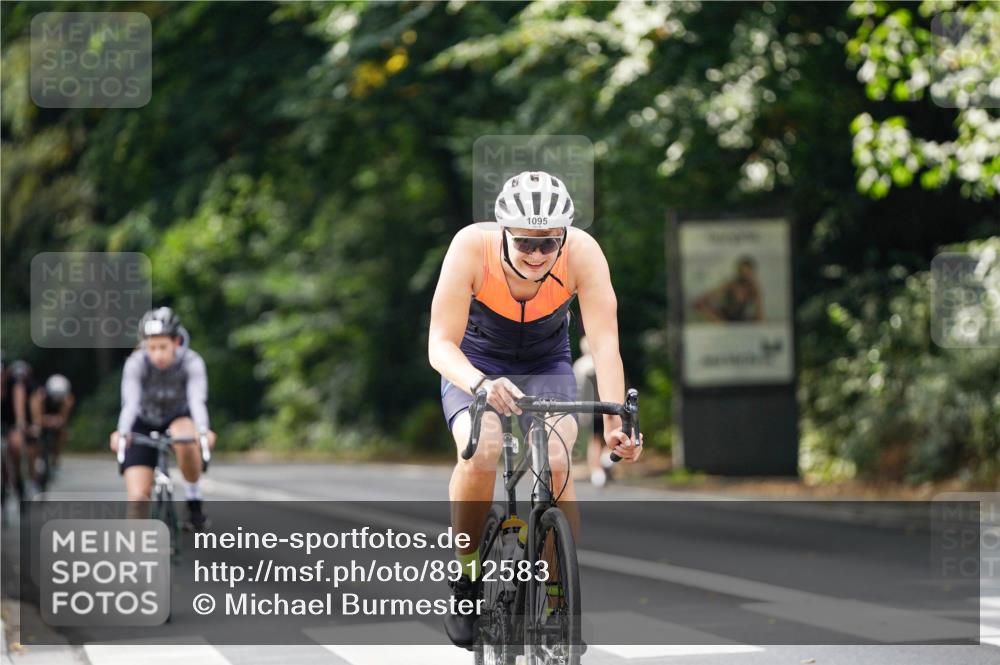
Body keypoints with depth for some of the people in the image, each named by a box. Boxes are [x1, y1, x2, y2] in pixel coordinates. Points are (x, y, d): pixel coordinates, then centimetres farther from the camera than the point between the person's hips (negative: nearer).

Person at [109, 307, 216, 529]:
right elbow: (130, 403, -37)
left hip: (178, 418, 0)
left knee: (186, 440, -37)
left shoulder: (191, 362, -25)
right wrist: (122, 433, -57)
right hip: (145, 425, 0)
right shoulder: (136, 363, -25)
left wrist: (203, 431, -58)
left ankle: (194, 501, -17)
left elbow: (197, 400, -38)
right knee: (137, 497, -16)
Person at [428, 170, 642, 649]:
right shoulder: (473, 246, -30)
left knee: (556, 461, -26)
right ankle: (467, 575, -8)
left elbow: (605, 344, -31)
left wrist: (615, 422, -45)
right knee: (481, 453, -30)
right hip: (475, 367, -1)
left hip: (546, 367, 1)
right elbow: (441, 344, -32)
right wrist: (481, 384, -53)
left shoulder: (582, 254, -28)